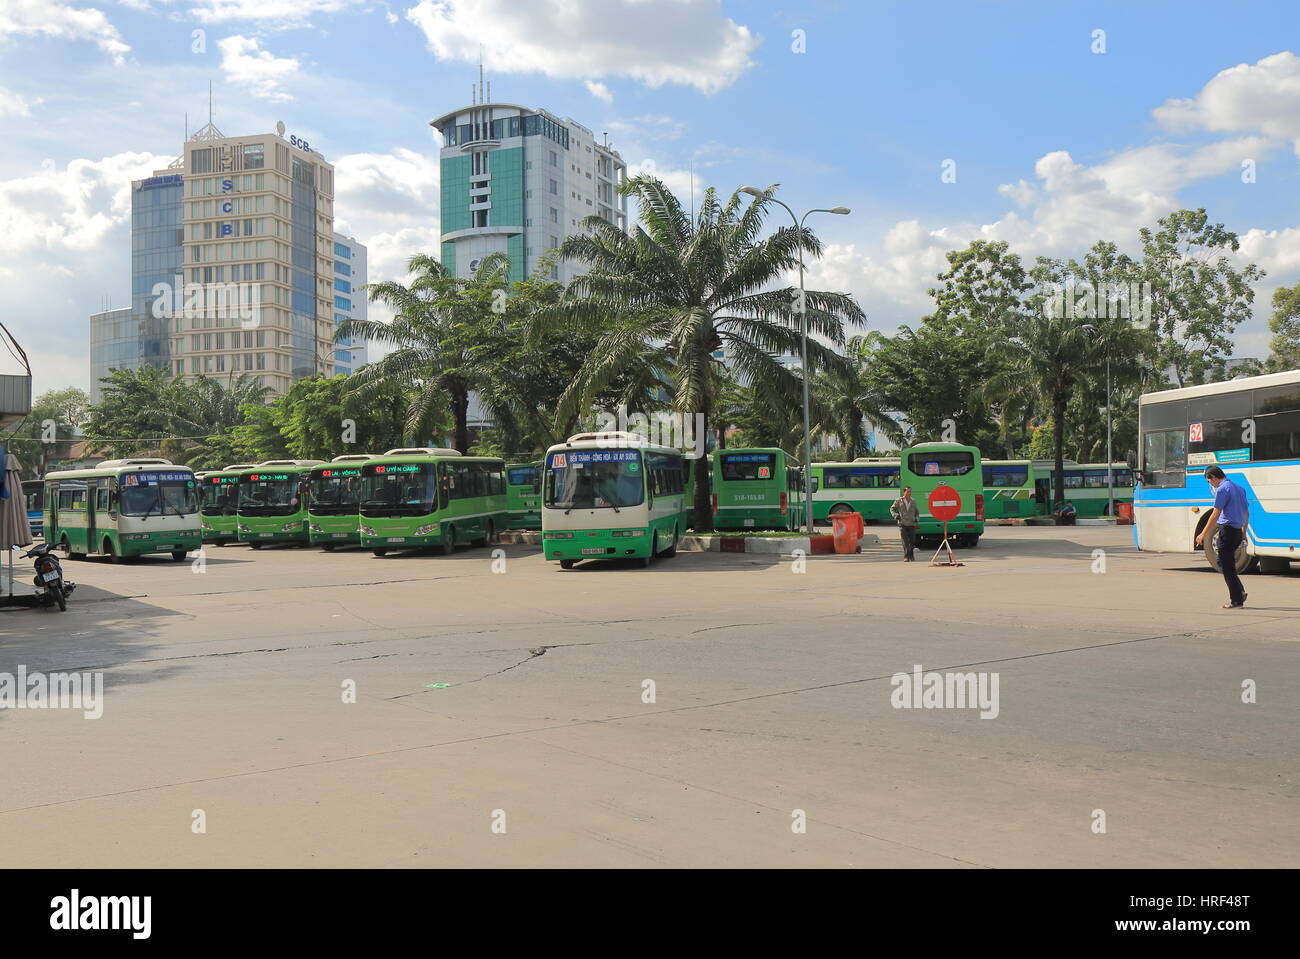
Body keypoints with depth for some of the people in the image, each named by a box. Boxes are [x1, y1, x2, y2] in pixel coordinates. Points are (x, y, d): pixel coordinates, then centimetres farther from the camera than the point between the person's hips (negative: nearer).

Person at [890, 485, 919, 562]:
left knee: (912, 541, 3)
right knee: (905, 541, -8)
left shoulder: (913, 501, 12)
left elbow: (917, 512, 22)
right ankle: (906, 557, -6)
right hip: (903, 524, -3)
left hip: (912, 524, 3)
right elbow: (892, 509, 12)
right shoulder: (899, 501, 3)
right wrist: (895, 515, -6)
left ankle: (911, 555, 25)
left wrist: (917, 518, 3)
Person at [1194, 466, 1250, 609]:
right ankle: (1240, 592, 12)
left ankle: (1236, 600, 0)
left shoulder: (1222, 489, -12)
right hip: (1238, 532, 9)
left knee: (1227, 566, -2)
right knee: (1223, 562, 18)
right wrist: (1243, 530, 36)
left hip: (1227, 530, -9)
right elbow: (1247, 512, 24)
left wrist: (1203, 534, -13)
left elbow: (1215, 514, -17)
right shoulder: (1239, 488, 16)